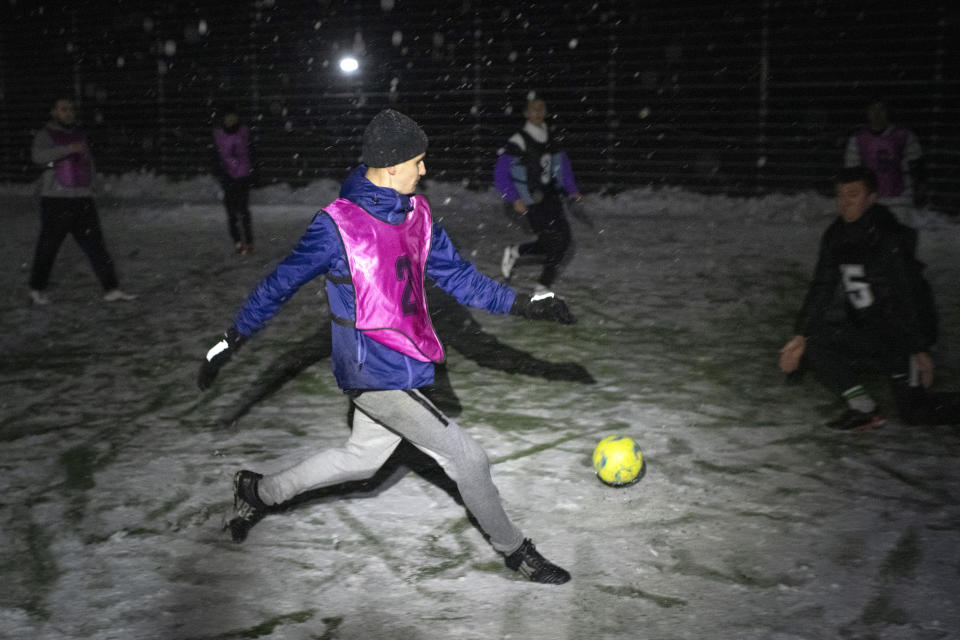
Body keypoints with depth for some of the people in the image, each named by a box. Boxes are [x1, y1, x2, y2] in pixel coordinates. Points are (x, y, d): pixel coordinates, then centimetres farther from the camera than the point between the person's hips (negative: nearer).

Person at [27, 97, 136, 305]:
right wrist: (69, 149, -28)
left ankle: (111, 289, -3)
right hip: (56, 200, -5)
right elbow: (38, 155, -23)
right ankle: (37, 290, 17)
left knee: (95, 244, 0)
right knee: (48, 246, 1)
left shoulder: (79, 134, 17)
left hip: (83, 199, 6)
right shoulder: (46, 135, -3)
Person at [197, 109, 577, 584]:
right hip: (375, 374, -8)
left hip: (404, 362, 8)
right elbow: (282, 283, -9)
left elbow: (456, 275, 9)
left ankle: (260, 491, 42)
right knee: (468, 459, -3)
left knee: (363, 456, 24)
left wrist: (523, 304, 2)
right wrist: (230, 342, -4)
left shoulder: (416, 212, 3)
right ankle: (513, 549, 22)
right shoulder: (337, 225, -18)